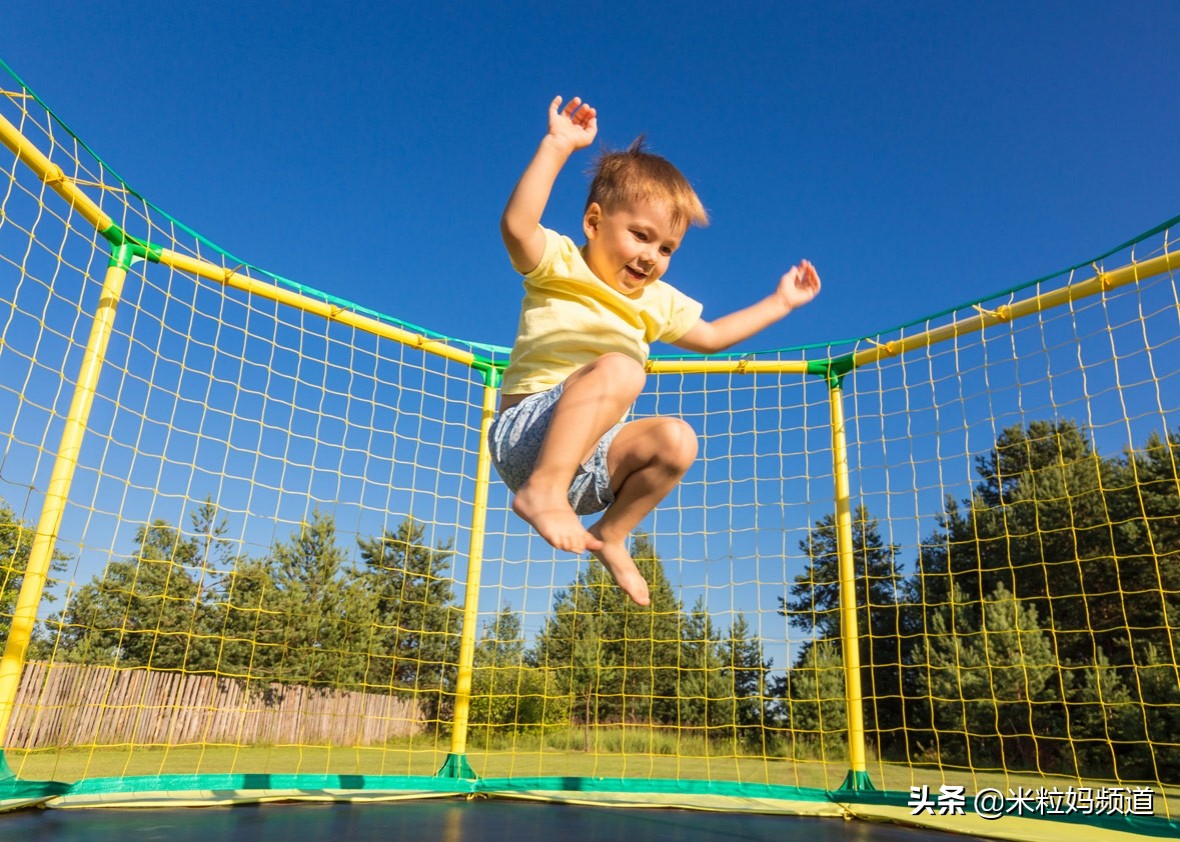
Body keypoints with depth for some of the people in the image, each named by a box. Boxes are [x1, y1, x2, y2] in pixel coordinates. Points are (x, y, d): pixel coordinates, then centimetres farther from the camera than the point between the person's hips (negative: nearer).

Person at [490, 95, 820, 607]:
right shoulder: (559, 264, -2)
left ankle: (611, 535, 0)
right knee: (618, 368, -30)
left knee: (675, 440, -15)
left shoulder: (657, 302, 17)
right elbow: (516, 225, -23)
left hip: (590, 460, 7)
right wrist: (557, 147, -27)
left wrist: (778, 303, 29)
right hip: (526, 435, -7)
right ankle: (543, 489, -36)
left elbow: (710, 337, 30)